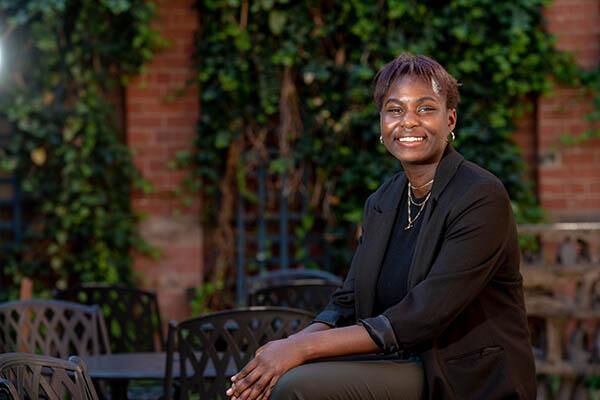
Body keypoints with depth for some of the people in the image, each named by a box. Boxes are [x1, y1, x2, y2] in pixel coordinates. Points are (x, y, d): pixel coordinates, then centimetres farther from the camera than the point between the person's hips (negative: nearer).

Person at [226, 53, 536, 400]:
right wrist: (291, 347, -14)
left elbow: (423, 318, -21)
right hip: (406, 368, 7)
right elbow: (348, 305, 7)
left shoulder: (482, 198, -14)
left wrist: (306, 346, -22)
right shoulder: (382, 203, 10)